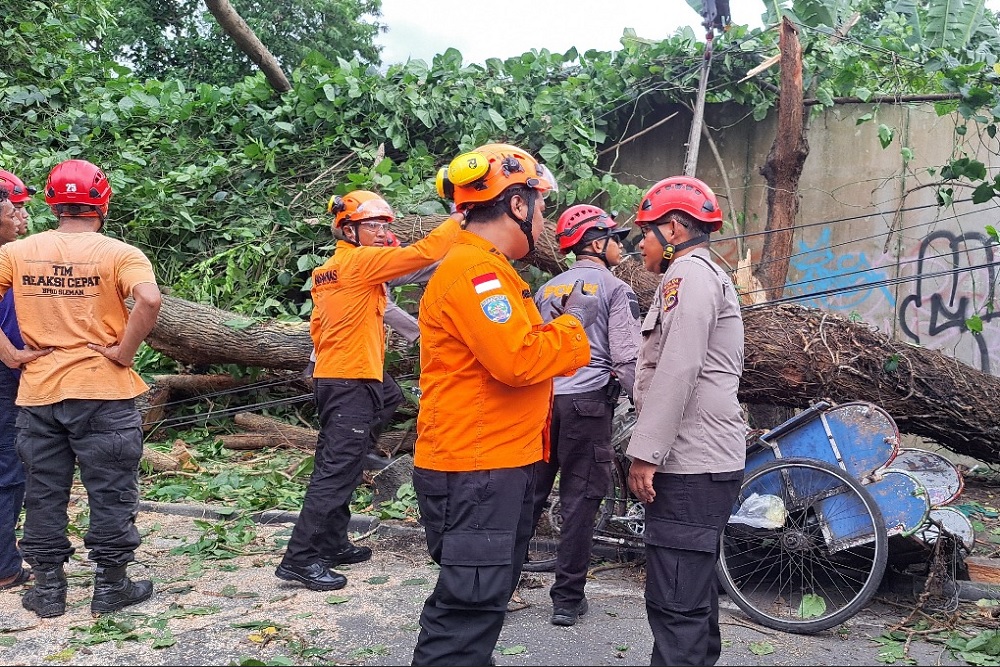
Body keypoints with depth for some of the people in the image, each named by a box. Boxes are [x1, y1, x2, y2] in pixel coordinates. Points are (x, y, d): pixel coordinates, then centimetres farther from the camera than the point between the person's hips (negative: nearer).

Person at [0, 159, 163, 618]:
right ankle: (111, 586, 17)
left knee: (44, 494, 14)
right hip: (104, 392, -3)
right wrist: (124, 351, -15)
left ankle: (48, 589, 23)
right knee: (110, 492, 9)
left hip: (38, 393, 4)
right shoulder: (118, 253, -8)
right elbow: (149, 300, -25)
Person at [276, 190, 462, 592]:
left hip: (332, 377, 10)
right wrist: (457, 220, -7)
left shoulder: (327, 270, 16)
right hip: (353, 381, -10)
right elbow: (422, 253, -17)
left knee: (339, 467, 16)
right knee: (337, 471, -8)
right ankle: (300, 559, -6)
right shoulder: (360, 261, -12)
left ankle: (332, 544, 26)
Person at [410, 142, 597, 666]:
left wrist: (564, 323, 8)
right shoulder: (474, 271, -18)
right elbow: (520, 361, -26)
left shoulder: (485, 269, 17)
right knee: (470, 608, -6)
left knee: (481, 601, 21)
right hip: (475, 470, -11)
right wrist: (573, 321, -11)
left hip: (496, 465, 11)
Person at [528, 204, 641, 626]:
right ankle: (567, 599, 8)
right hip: (587, 401, -5)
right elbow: (626, 358, -11)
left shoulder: (547, 289, 15)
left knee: (529, 493, 11)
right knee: (579, 502, 2)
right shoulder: (615, 289, -3)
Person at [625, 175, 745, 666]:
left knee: (675, 603, -9)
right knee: (694, 591, 19)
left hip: (691, 466, -11)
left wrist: (645, 453, -19)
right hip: (706, 460, 11)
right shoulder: (707, 275, 24)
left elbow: (676, 371, -20)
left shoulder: (688, 273, -10)